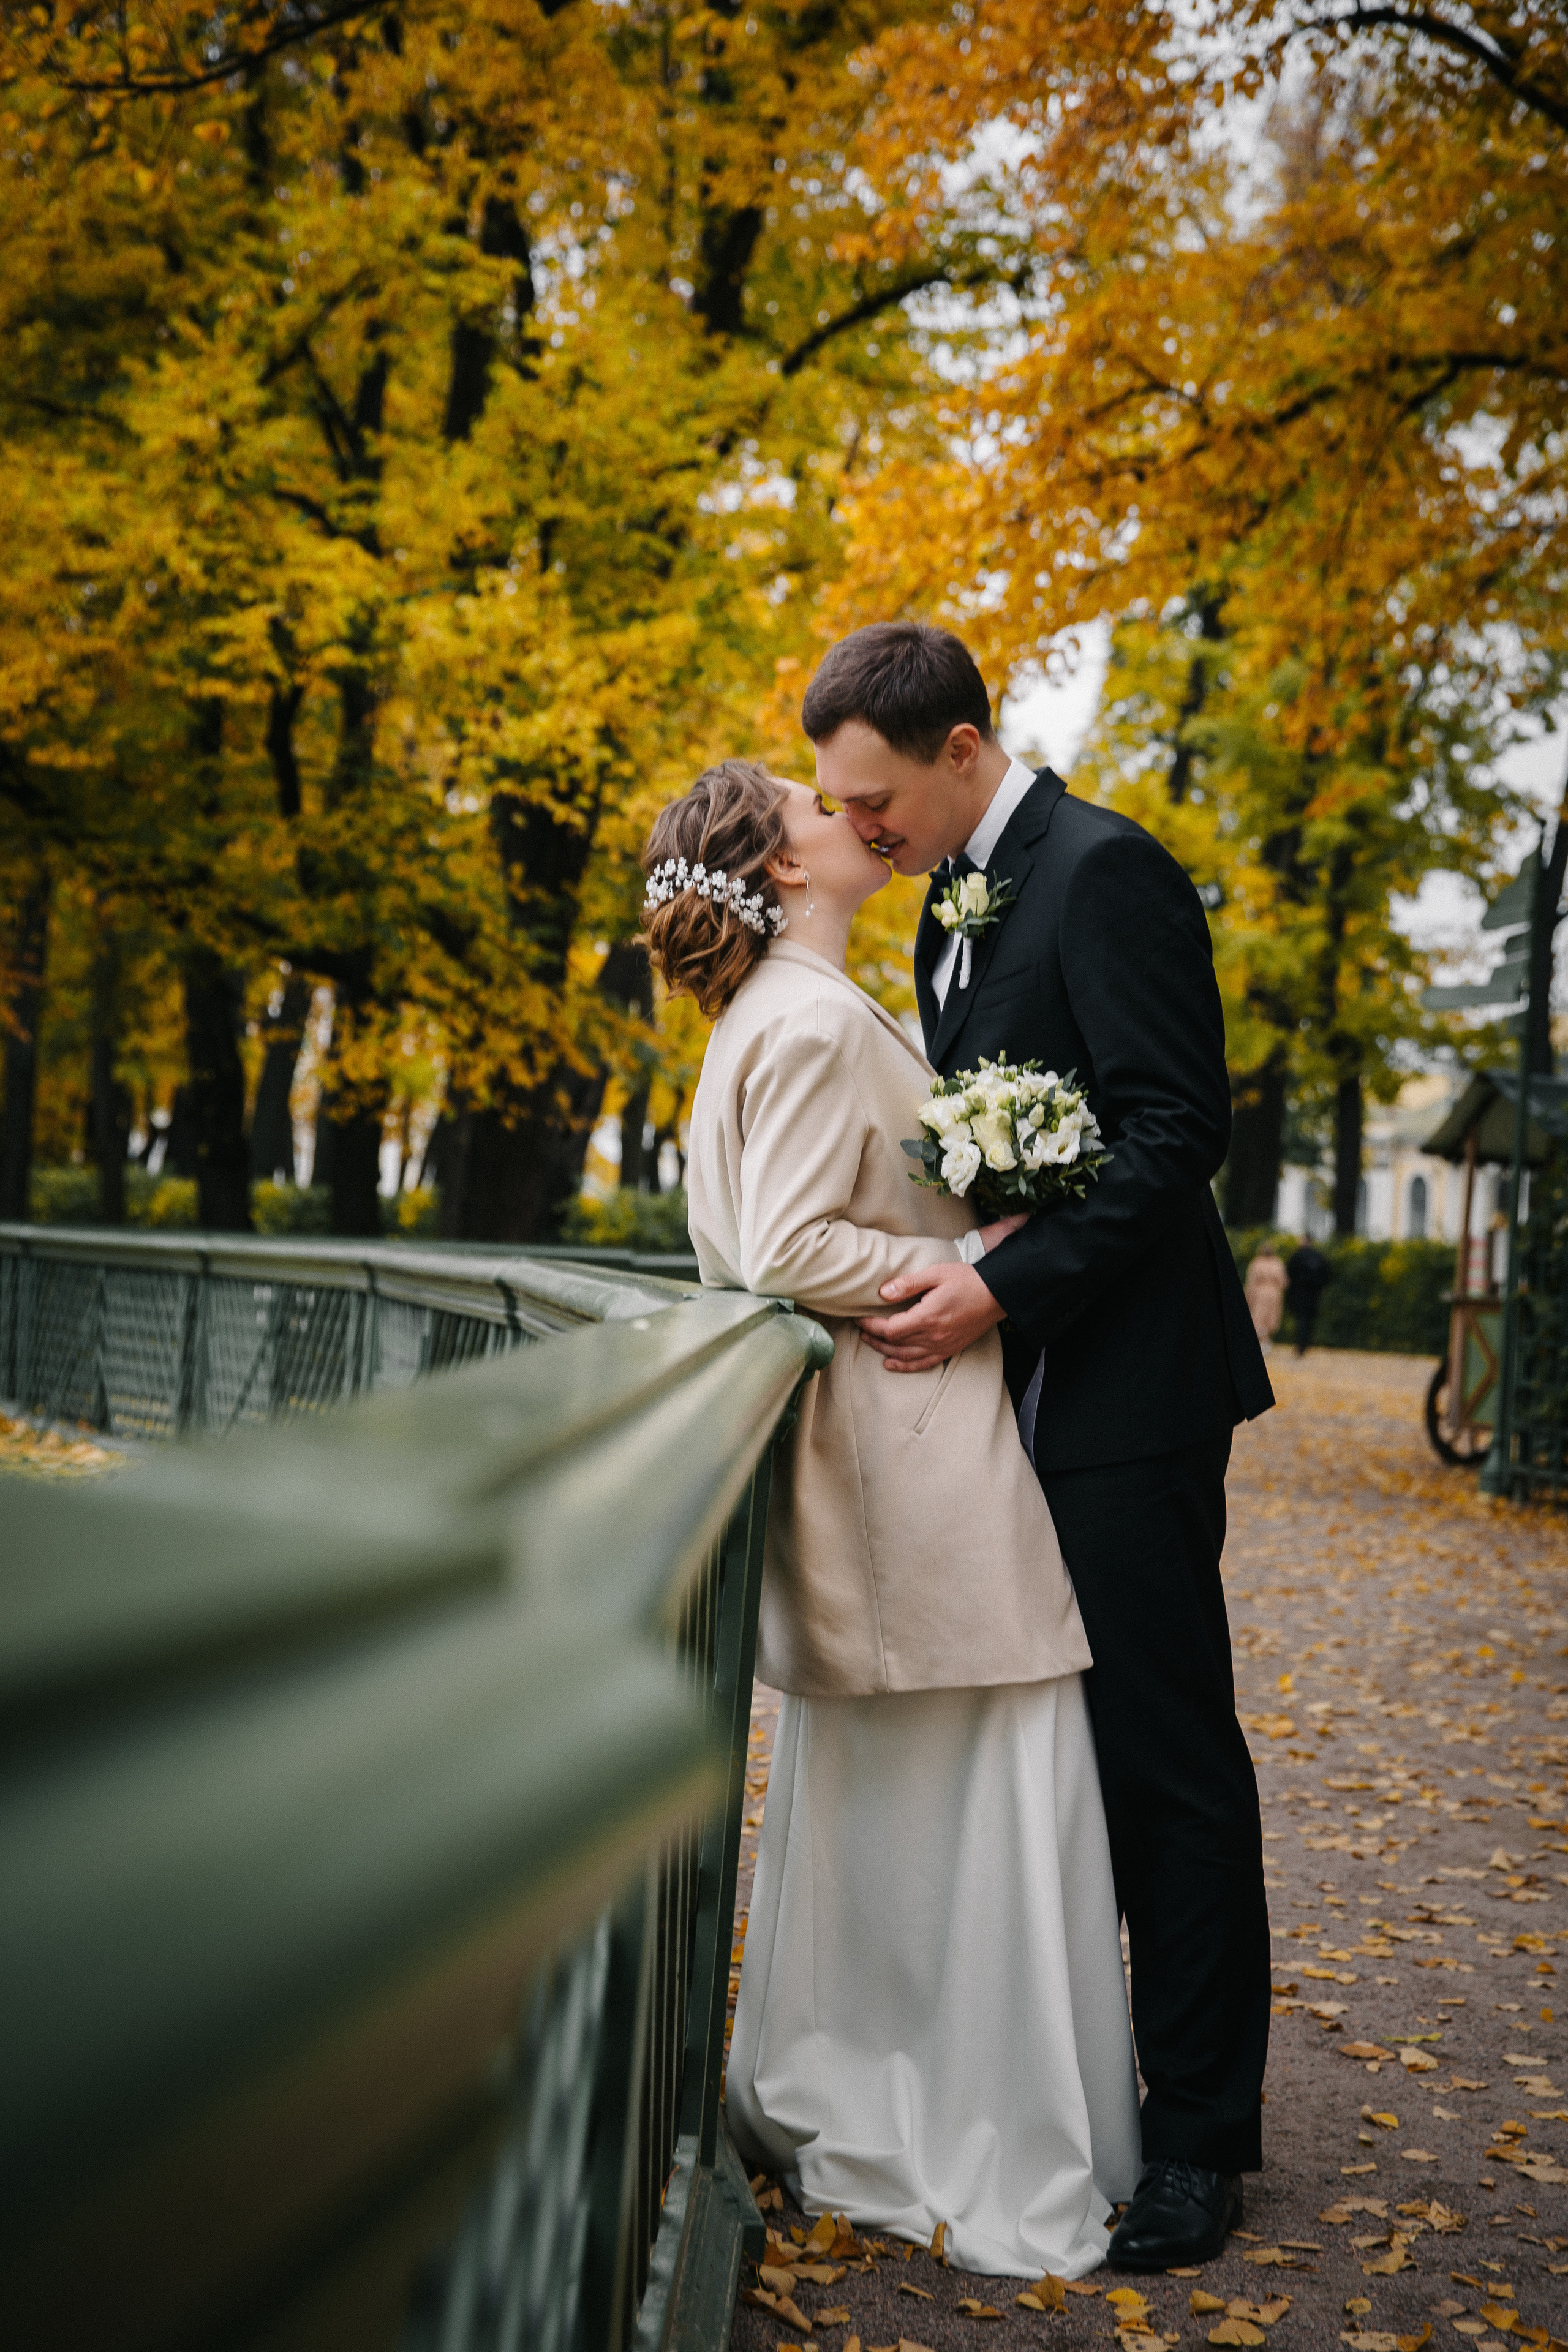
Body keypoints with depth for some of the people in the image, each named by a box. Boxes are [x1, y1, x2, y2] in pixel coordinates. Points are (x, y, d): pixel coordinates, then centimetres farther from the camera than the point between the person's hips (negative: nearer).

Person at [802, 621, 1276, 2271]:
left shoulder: (1104, 871, -13)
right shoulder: (961, 896, 16)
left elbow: (1180, 1129, -19)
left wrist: (1002, 1287, -23)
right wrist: (925, 1265, 6)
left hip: (1127, 1392, -9)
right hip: (1029, 1390, 9)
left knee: (1166, 1758, -1)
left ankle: (1199, 2135, 10)